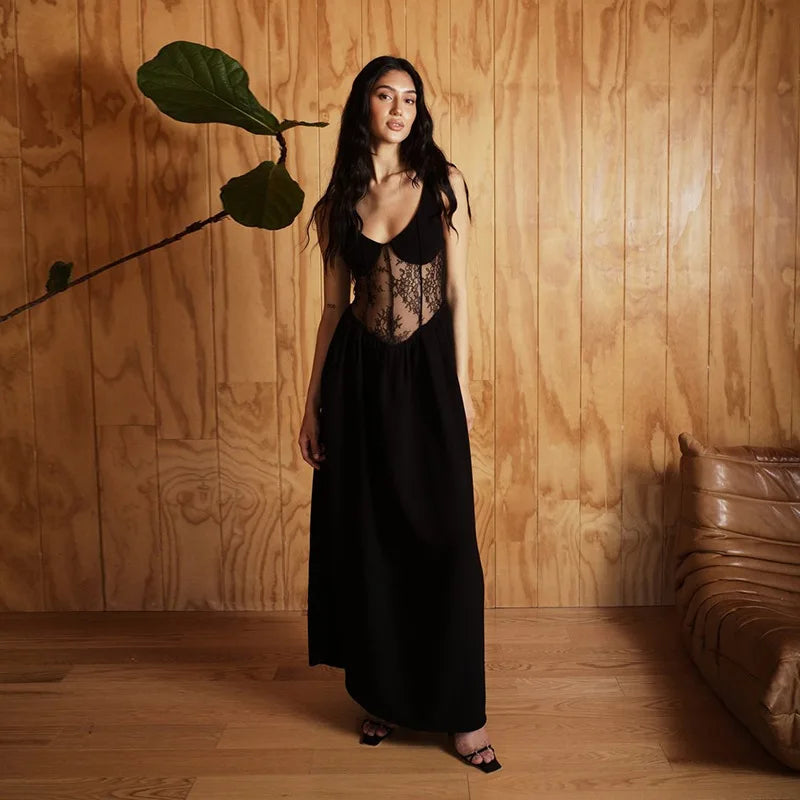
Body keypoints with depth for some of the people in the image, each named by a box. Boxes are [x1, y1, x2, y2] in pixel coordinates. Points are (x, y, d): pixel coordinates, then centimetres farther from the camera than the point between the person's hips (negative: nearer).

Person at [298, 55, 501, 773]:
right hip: (360, 374, 2)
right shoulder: (337, 203, 7)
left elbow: (457, 292, 0)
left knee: (443, 538, 0)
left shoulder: (443, 182, 2)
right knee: (369, 536, 8)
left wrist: (461, 384, -3)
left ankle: (461, 710, 14)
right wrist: (313, 401, 6)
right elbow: (334, 306, 8)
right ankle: (384, 694, 26)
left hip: (427, 370, -2)